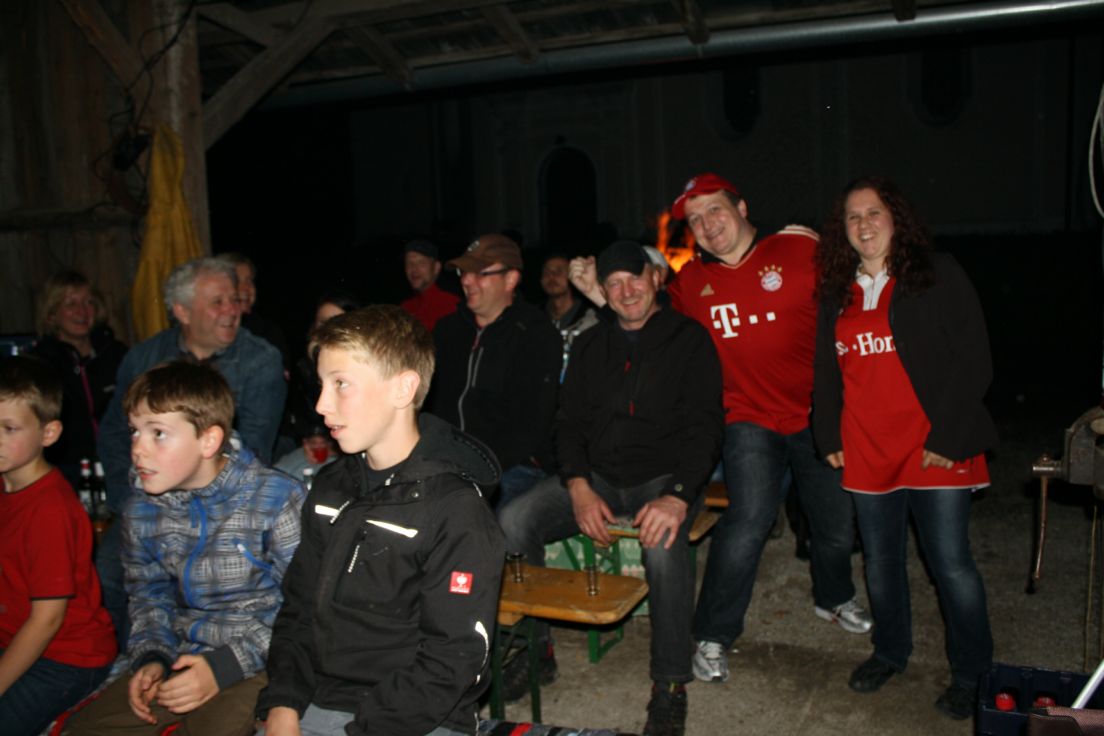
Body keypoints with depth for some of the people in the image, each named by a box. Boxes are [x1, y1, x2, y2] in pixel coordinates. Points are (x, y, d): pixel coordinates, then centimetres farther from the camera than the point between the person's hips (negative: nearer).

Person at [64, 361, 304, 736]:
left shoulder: (276, 500, -16)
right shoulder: (141, 510, 4)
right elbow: (148, 594, 18)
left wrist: (227, 665, -19)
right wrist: (151, 657, -1)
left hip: (257, 662, -6)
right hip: (183, 657, 6)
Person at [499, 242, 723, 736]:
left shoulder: (689, 339, -1)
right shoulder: (589, 346, 13)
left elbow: (704, 426, -9)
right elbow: (569, 422, 9)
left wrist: (678, 497, -26)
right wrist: (579, 488, -10)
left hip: (666, 478, -4)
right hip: (598, 476, 4)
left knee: (663, 543, -37)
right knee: (514, 520, -19)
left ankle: (670, 683, -16)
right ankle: (534, 647, 0)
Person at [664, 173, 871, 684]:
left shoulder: (800, 250, -4)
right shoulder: (690, 283, 2)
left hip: (818, 415, 1)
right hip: (750, 421, -1)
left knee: (838, 522, 14)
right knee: (749, 518, -18)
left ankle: (833, 599, 47)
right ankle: (712, 637, 0)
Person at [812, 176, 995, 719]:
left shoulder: (937, 276, -2)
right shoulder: (836, 293, 12)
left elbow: (974, 363, -7)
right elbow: (827, 371, 17)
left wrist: (946, 437, -12)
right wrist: (828, 436, 8)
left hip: (935, 450, -4)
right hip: (868, 452, 5)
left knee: (951, 564, -1)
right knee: (881, 561, 14)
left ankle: (971, 673, 18)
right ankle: (890, 651, 34)